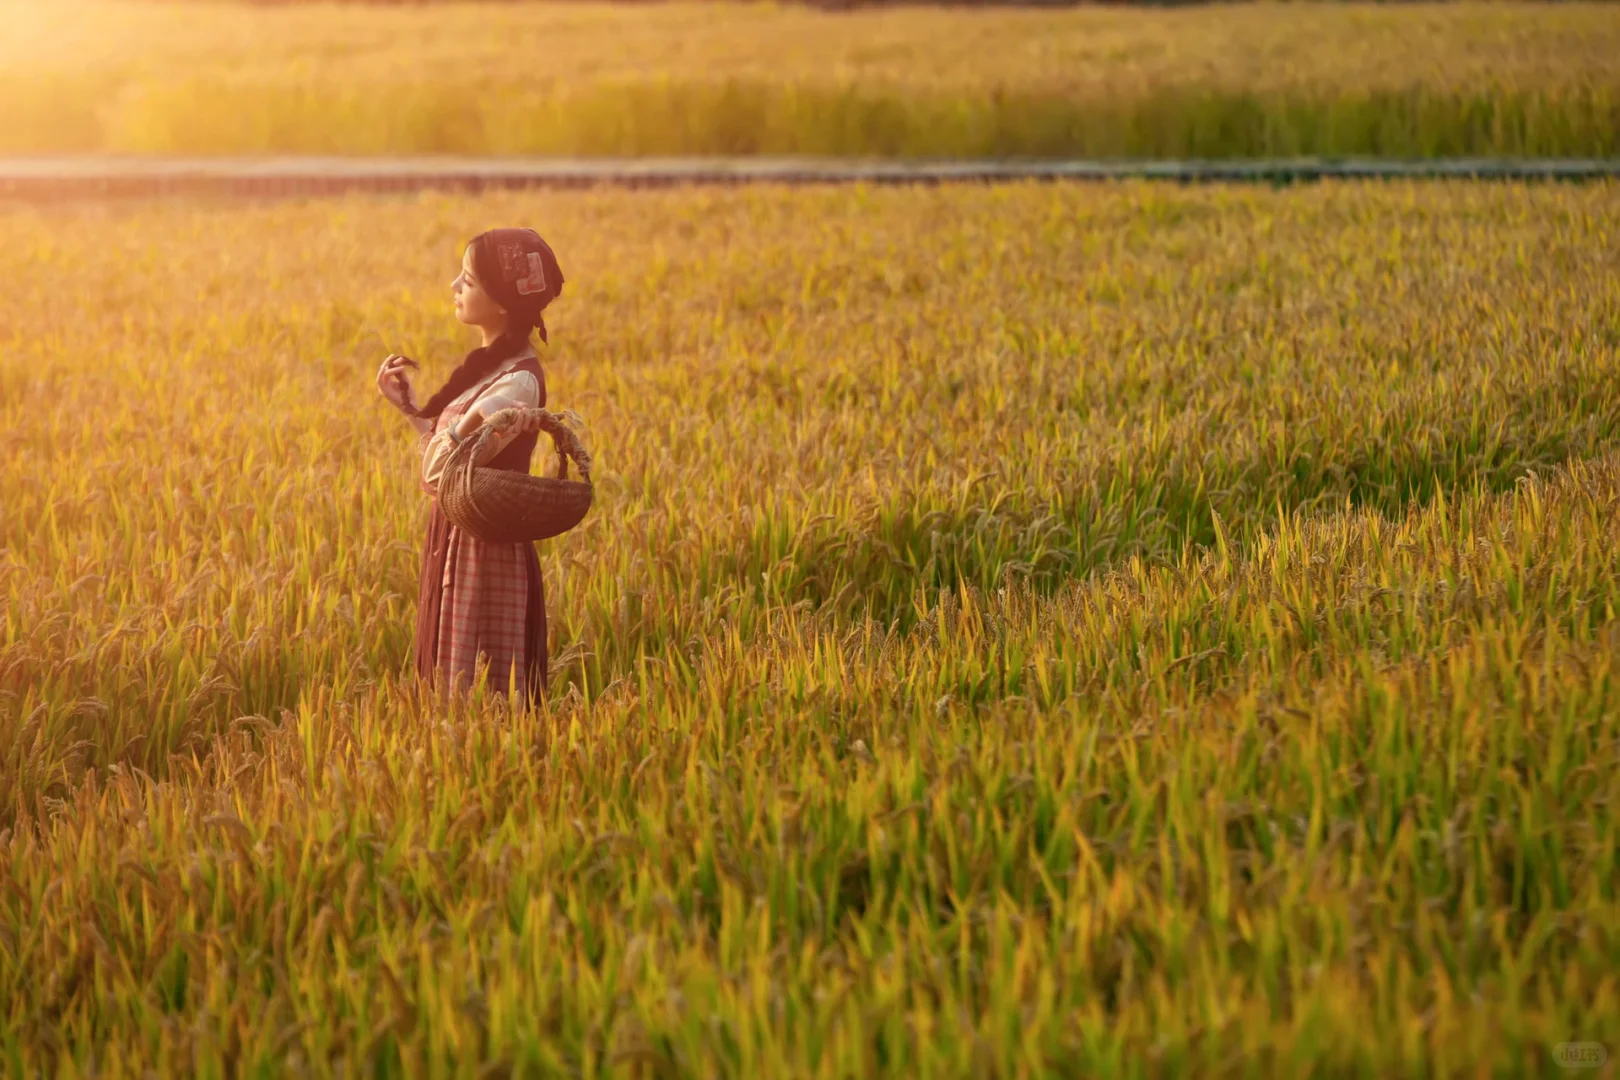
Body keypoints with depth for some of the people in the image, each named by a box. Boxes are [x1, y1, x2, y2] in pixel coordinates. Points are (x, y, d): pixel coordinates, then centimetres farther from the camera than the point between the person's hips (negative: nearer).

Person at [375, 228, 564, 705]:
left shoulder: (517, 383, -21)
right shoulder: (489, 364, 8)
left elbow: (438, 476, -28)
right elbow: (442, 467, 11)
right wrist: (405, 402, 12)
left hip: (485, 551, -10)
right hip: (457, 542, 10)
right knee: (452, 691, 17)